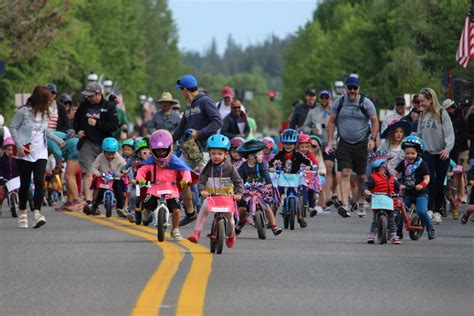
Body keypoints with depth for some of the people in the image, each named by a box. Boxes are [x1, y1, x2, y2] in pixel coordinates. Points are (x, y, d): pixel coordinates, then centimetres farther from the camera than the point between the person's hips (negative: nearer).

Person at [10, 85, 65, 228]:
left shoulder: (45, 113, 9)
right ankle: (22, 213, 19)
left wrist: (58, 140, 20)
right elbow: (13, 128, -5)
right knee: (25, 184, 4)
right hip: (24, 153, -3)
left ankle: (37, 213, -20)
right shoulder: (23, 112, -8)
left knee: (39, 182, -14)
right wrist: (19, 146, -13)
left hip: (40, 153, 3)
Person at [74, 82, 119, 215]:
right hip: (87, 143, 1)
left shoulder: (109, 107, -2)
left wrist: (97, 124, -17)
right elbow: (76, 119, 23)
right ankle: (88, 202, -18)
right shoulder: (84, 105, 8)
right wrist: (77, 131, 4)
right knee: (88, 173, -12)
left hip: (103, 144, -1)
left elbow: (114, 126, -9)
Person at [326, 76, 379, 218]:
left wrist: (372, 139, -10)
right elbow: (331, 122, 10)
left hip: (361, 144, 0)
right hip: (344, 144, 0)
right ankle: (345, 205, -22)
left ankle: (360, 202, 29)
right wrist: (330, 141, 3)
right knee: (345, 174, -13)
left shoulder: (366, 103, -2)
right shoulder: (339, 103, 3)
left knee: (361, 176, 7)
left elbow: (375, 122, 1)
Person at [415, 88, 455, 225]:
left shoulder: (442, 114, -8)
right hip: (427, 152, 3)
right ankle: (429, 209, -17)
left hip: (442, 154, -3)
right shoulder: (423, 115, 9)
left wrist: (447, 148, -27)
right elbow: (419, 134, 17)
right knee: (430, 179, -16)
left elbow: (449, 133, -13)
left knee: (439, 182, 3)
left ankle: (438, 211, 14)